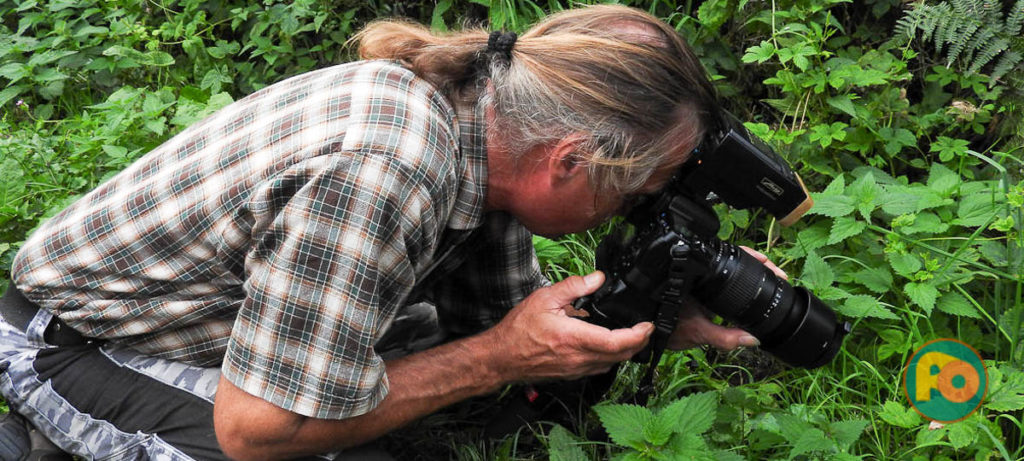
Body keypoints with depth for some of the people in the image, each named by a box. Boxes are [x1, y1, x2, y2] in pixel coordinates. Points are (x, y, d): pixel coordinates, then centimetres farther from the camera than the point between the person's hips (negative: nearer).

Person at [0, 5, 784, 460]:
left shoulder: (483, 117, -11)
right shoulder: (377, 177, -38)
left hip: (213, 313, 8)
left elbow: (505, 310, 3)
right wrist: (499, 358, -26)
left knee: (445, 330, 5)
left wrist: (680, 321, -9)